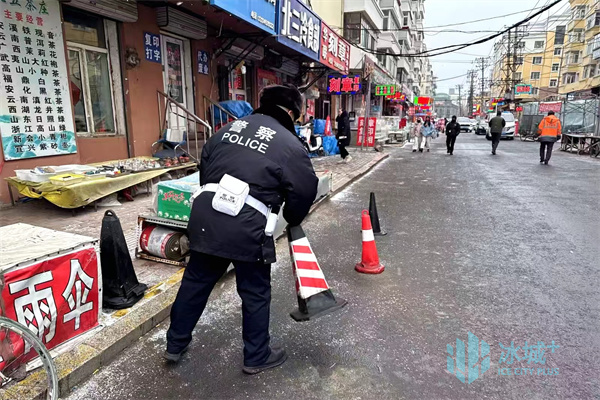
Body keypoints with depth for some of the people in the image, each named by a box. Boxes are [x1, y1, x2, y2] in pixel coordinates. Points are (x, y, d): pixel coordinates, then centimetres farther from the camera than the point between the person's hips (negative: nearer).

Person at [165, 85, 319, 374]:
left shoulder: (229, 128, 15)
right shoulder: (290, 145, -2)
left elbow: (204, 168, 20)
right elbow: (304, 192, 2)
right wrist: (292, 220, 22)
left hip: (206, 216, 6)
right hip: (247, 228, -5)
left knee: (196, 281, 21)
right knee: (255, 293, 13)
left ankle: (175, 344, 40)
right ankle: (256, 357, 31)